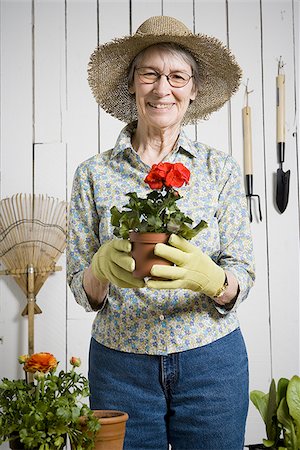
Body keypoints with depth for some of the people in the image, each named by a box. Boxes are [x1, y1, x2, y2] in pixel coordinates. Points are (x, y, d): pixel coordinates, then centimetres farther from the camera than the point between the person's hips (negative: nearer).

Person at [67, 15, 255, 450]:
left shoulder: (220, 169, -1)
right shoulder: (94, 174, -1)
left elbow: (242, 278, -4)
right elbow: (83, 290, -1)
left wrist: (206, 275, -26)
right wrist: (102, 268, -24)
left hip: (211, 361, 1)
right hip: (119, 363, 0)